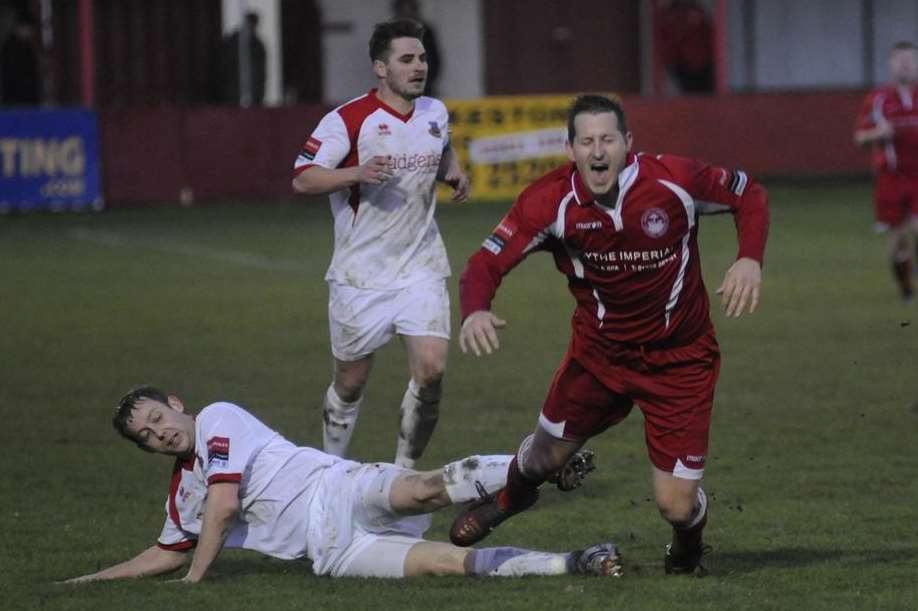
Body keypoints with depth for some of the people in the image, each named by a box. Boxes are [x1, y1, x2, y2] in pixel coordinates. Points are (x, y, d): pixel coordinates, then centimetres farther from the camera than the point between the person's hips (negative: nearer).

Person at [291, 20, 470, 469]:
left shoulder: (435, 113, 7)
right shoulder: (348, 120, -11)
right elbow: (302, 179, -15)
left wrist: (455, 174, 7)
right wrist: (358, 173, -29)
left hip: (421, 269, 4)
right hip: (360, 275, -3)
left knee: (431, 371, -12)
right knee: (350, 382, 7)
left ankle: (405, 469, 5)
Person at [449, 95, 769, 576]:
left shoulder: (674, 180, -23)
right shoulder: (551, 200, -21)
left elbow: (749, 196, -6)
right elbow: (486, 263, -18)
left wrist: (750, 260, -24)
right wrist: (475, 311, -41)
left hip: (679, 360, -2)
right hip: (597, 351, 2)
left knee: (676, 506, -7)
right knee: (546, 454, 20)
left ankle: (687, 548, 33)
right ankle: (511, 496, 60)